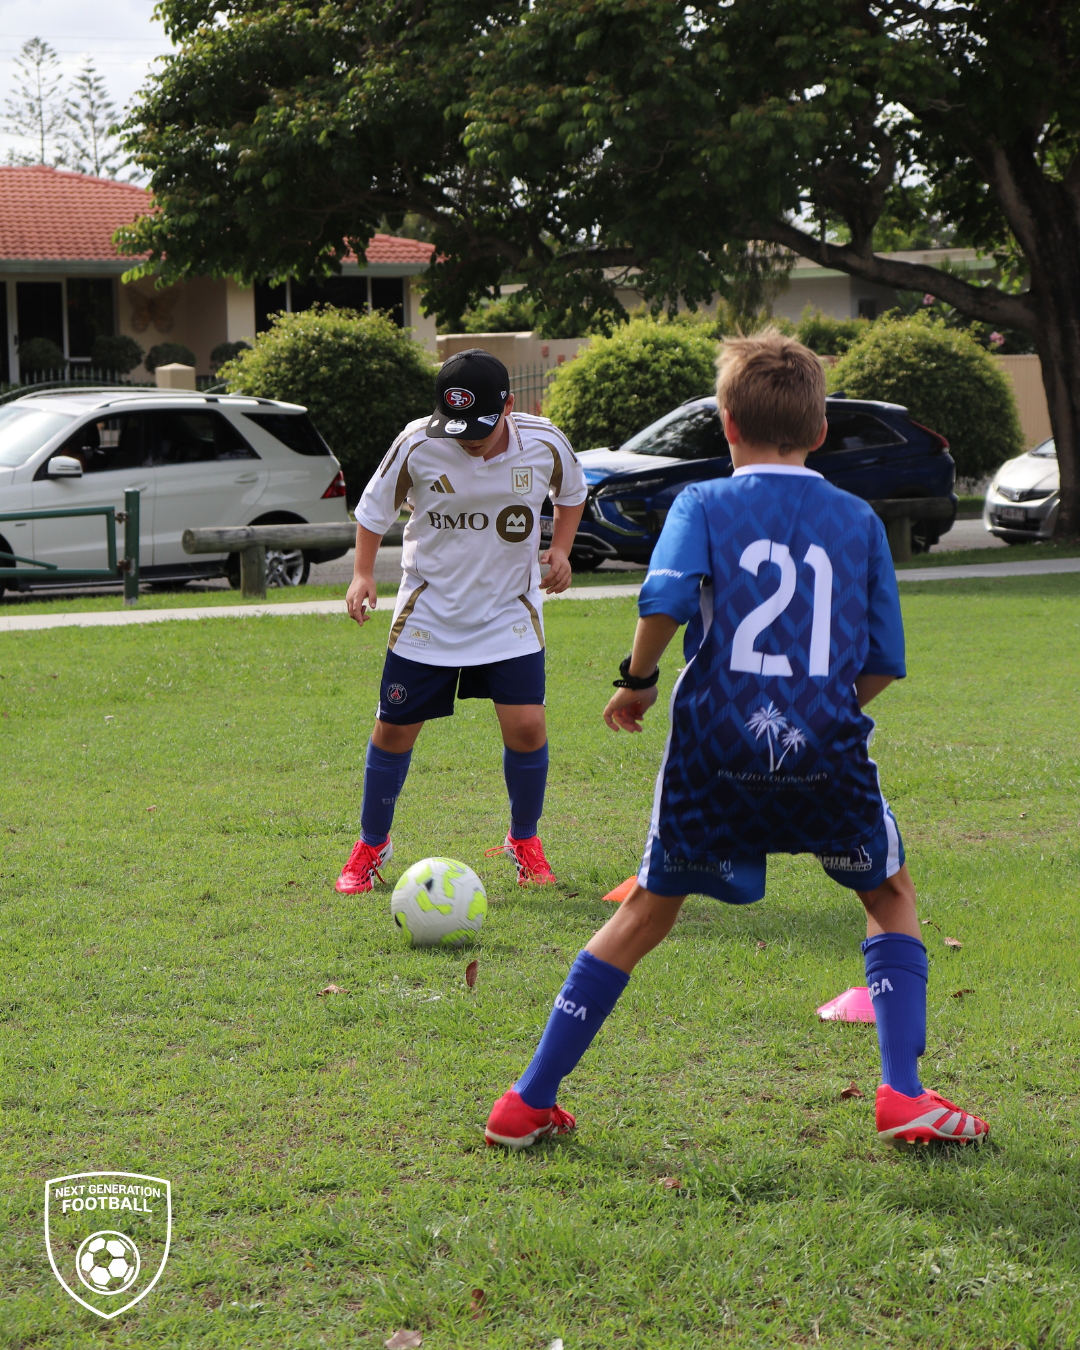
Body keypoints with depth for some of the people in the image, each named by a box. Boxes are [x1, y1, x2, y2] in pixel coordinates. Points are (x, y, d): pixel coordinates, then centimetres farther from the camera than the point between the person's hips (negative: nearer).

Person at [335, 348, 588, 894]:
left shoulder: (544, 444, -12)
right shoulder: (417, 444, -16)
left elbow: (571, 492, 11)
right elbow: (374, 508, 0)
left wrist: (561, 548, -2)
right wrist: (362, 573, -11)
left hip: (510, 610, 0)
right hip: (427, 610, 0)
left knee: (526, 725, -12)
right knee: (394, 727, 2)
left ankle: (524, 840, 14)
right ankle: (372, 845, 24)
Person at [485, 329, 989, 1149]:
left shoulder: (704, 505, 3)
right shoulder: (859, 521, 10)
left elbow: (665, 599, -16)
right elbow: (884, 665, 8)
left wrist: (638, 679, 0)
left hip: (716, 744, 0)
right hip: (826, 746, 0)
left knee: (646, 914, 16)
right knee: (892, 896, 23)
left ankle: (529, 1103, 16)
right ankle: (903, 1094, 10)